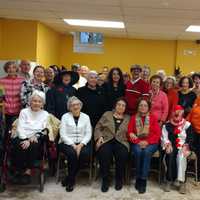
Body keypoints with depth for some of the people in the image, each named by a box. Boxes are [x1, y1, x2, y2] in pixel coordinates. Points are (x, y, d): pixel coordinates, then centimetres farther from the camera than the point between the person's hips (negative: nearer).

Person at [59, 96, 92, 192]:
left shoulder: (86, 117, 9)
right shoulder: (65, 117, 4)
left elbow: (88, 134, 3)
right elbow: (63, 134, -5)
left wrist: (81, 145, -14)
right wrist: (73, 145, -16)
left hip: (82, 143, 2)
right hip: (67, 143, -2)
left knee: (85, 154, -30)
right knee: (72, 154, -34)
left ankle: (69, 178, -12)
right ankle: (71, 180, -12)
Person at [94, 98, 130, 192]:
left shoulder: (128, 118, 19)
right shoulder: (107, 114, 16)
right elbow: (98, 128, 12)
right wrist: (99, 137, -4)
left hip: (121, 142, 1)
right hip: (106, 140, 0)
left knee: (123, 154, -32)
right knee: (105, 154, -33)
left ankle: (119, 179, -10)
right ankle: (105, 180, -14)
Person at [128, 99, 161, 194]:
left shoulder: (153, 118, 7)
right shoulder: (133, 118, 10)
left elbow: (157, 134, -1)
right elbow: (129, 132, 3)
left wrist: (147, 142, -16)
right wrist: (138, 142, -14)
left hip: (150, 143, -1)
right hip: (137, 143, 1)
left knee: (147, 152, -33)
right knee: (138, 151, -33)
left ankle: (143, 180, -29)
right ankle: (138, 178, -20)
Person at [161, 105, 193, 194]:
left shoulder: (187, 125, 6)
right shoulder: (167, 125, 9)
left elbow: (190, 139, 3)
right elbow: (164, 137, 4)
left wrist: (185, 147, -13)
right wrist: (168, 145, -14)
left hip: (183, 148, -1)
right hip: (171, 147, 1)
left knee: (181, 156, -33)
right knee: (170, 155, -32)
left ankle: (182, 182, -33)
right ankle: (169, 180, -28)